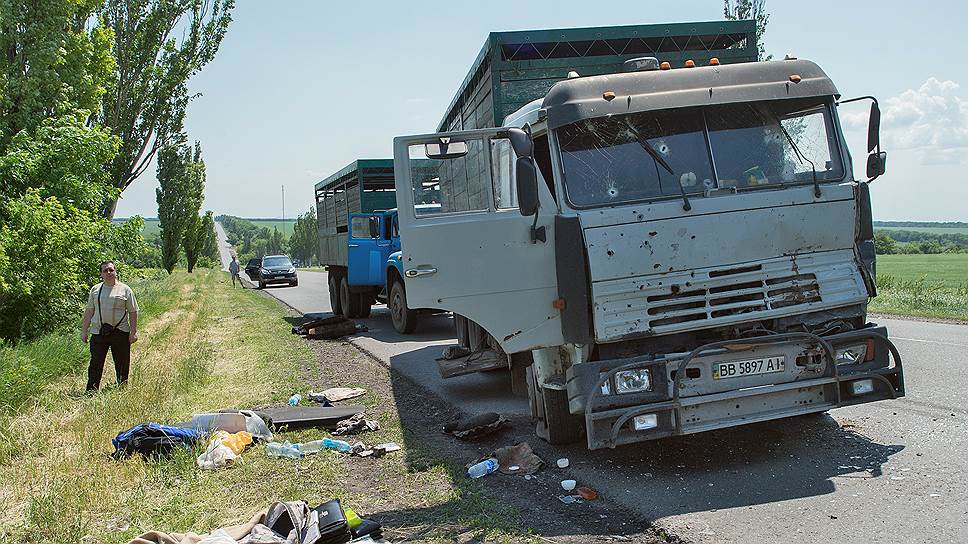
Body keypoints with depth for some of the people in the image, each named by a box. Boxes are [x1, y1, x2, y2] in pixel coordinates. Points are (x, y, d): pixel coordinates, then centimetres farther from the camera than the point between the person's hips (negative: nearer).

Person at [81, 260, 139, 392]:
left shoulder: (125, 290, 4)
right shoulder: (95, 290, 12)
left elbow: (133, 312, 3)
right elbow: (89, 311, 13)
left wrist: (133, 332, -4)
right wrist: (84, 331, 8)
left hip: (120, 332, -2)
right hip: (98, 332, 2)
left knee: (122, 365, 4)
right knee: (95, 365, -2)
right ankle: (91, 392, 0)